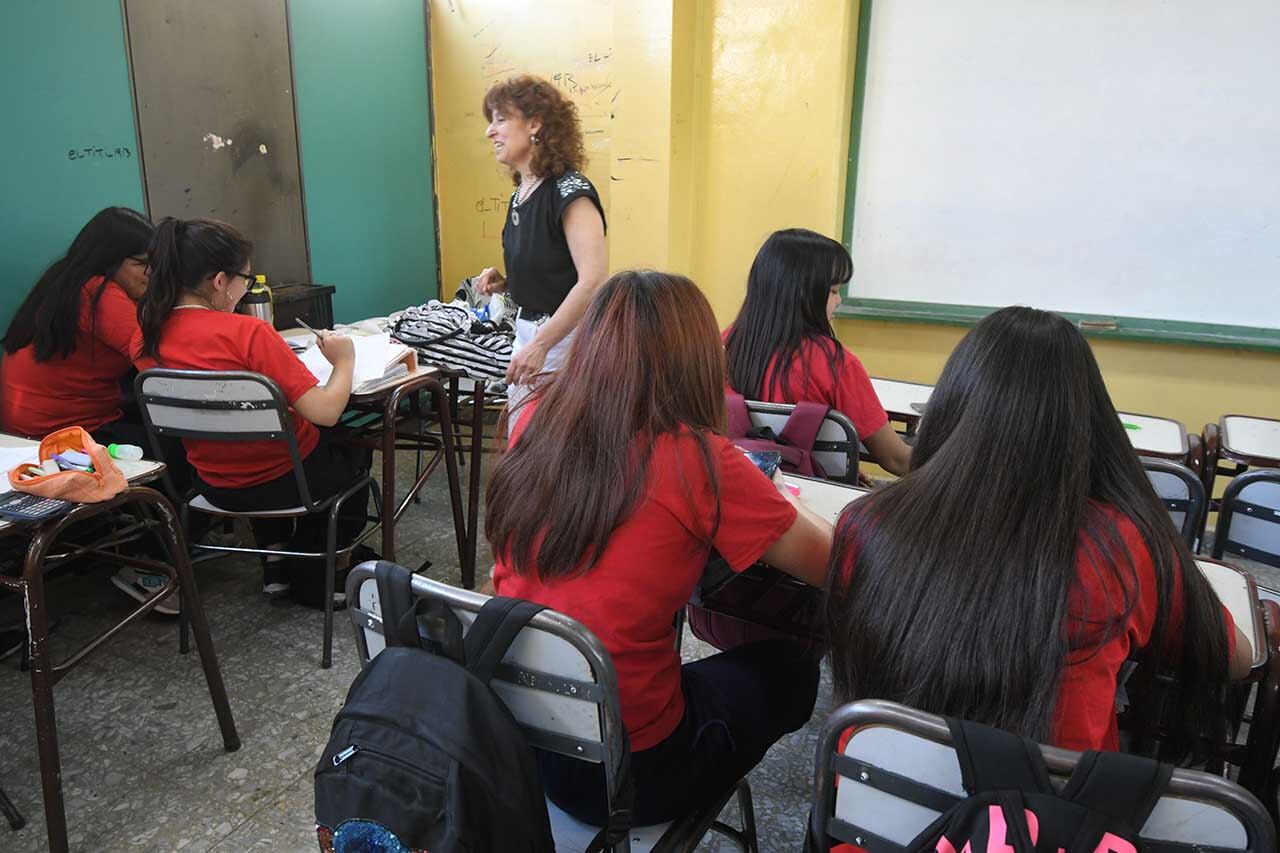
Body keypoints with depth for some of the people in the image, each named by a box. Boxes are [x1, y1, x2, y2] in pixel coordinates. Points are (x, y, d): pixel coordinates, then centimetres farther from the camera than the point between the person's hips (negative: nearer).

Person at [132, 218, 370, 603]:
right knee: (354, 450, 28)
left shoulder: (147, 339, -8)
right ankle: (315, 576, 36)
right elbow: (325, 412, -29)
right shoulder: (248, 332, -27)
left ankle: (275, 562, 37)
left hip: (215, 485, 6)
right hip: (286, 481, -5)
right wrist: (344, 361, -13)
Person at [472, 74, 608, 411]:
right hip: (527, 331, 9)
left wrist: (540, 345, -27)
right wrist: (504, 283, 3)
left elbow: (592, 280, -26)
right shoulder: (520, 195, 11)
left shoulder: (570, 191, -16)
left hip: (567, 337, -9)